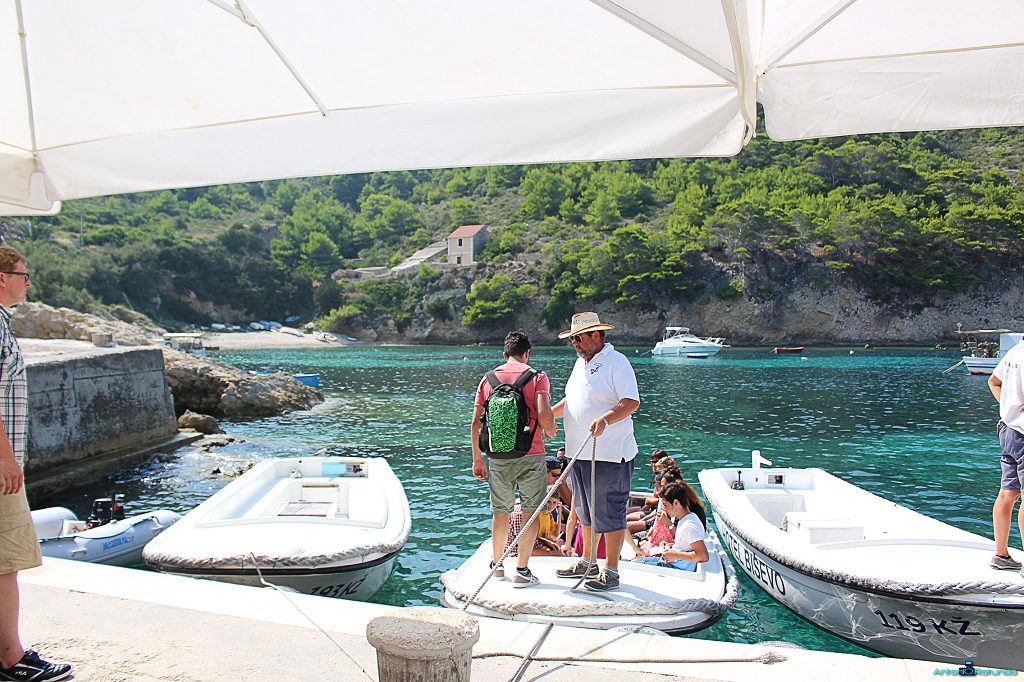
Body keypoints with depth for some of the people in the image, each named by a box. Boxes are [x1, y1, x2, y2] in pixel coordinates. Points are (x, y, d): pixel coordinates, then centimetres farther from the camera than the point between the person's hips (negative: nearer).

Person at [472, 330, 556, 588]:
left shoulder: (488, 379, 6)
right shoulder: (537, 376, -4)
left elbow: (476, 423, 4)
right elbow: (544, 414, -19)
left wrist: (477, 458, 12)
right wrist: (551, 430, 3)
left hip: (498, 457, 3)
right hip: (530, 455, -3)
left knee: (500, 511, 16)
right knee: (531, 512, 8)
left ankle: (497, 564, 28)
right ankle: (522, 571, 9)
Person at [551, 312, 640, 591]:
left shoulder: (616, 362, -11)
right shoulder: (581, 363, 16)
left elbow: (631, 402, -20)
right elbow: (571, 401, 25)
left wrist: (605, 419, -34)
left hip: (610, 454, -9)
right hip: (580, 452, 9)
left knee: (610, 513, -1)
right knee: (586, 512, 18)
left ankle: (611, 572, 8)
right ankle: (586, 563, 31)